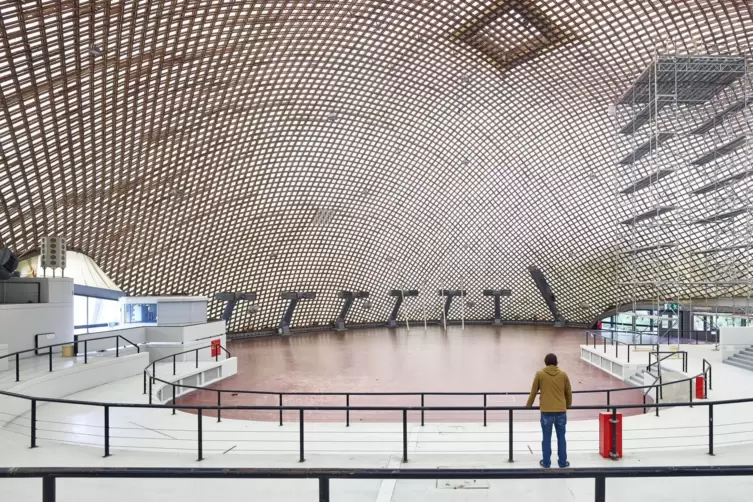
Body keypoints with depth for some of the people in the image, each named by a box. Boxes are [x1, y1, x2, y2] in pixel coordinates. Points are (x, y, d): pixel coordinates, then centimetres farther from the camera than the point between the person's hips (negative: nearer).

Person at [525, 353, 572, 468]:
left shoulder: (540, 374, -2)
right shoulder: (563, 374, 4)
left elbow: (533, 391, 5)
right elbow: (568, 392, 13)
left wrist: (529, 405, 20)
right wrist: (568, 405, 32)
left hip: (546, 411, -2)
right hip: (561, 411, 2)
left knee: (547, 438, 7)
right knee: (561, 438, 11)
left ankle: (546, 462, 13)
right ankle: (562, 462, 17)